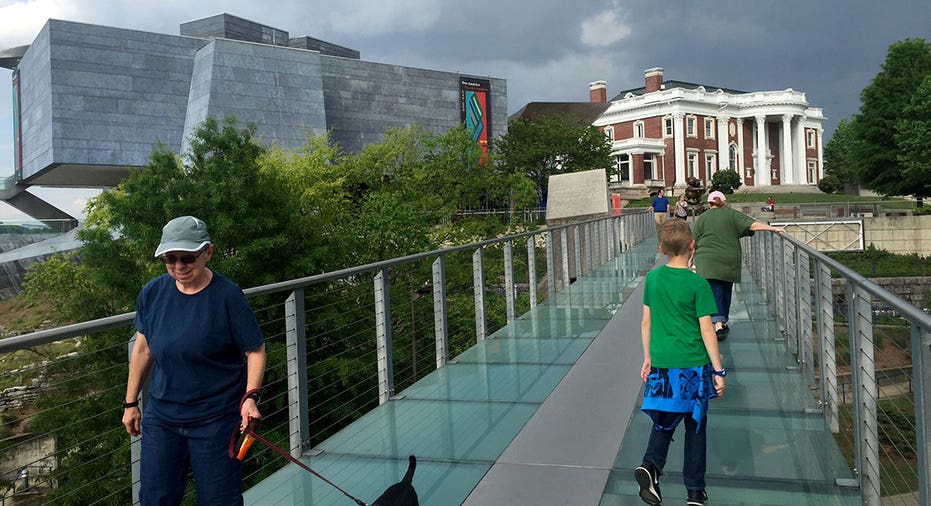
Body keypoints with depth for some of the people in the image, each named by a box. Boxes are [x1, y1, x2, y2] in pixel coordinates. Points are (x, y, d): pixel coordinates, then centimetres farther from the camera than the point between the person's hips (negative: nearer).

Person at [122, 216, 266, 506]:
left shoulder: (227, 296, -16)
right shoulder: (152, 293, -3)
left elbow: (255, 351, -9)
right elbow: (143, 349, 9)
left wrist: (250, 397, -22)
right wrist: (131, 403, 14)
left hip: (216, 420, -4)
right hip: (161, 417, 4)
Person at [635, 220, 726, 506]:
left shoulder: (653, 278, 2)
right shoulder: (697, 284, -11)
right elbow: (706, 330, -11)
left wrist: (648, 358, 18)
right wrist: (719, 370, -4)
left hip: (661, 365, 3)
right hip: (693, 366, -3)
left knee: (664, 421, 18)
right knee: (695, 427, 12)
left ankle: (651, 465, -6)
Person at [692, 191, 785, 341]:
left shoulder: (702, 218, 8)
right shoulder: (732, 214, 8)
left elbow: (693, 242, 5)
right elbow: (752, 225, -4)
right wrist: (773, 228, -4)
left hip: (708, 262, -1)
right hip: (729, 261, 1)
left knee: (714, 291, -7)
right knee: (726, 291, 15)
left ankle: (718, 324, -23)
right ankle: (724, 323, 25)